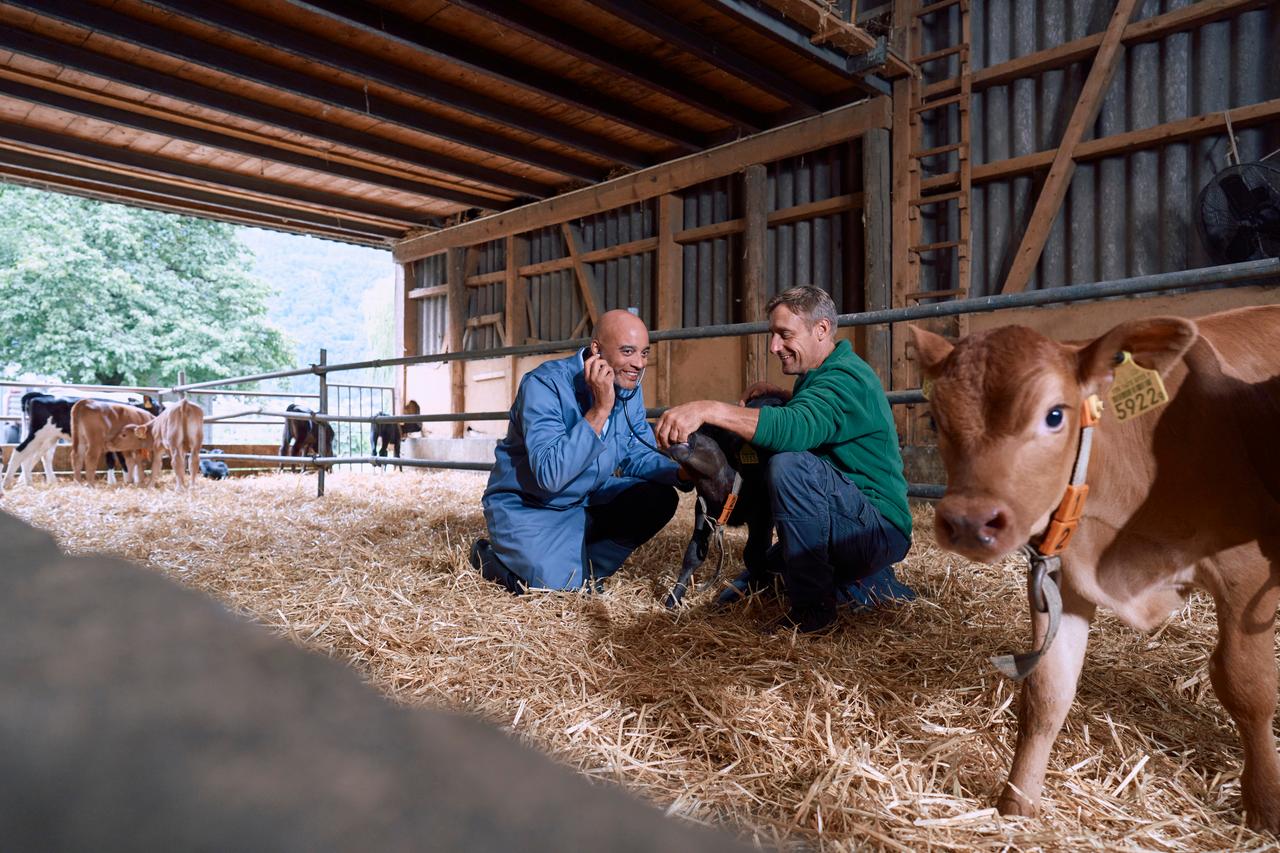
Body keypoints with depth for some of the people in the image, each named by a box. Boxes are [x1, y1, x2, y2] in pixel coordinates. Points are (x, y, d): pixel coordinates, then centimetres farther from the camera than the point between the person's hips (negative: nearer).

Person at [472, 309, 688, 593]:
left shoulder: (629, 387, -4)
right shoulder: (544, 385, -26)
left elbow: (638, 455, 1)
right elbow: (550, 475, -36)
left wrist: (683, 473, -19)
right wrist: (600, 410, -38)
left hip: (589, 501, 7)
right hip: (529, 508, -6)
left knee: (659, 499, -12)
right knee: (564, 590, -22)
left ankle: (585, 567, 5)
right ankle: (489, 556, 7)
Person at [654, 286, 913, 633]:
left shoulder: (846, 377, -18)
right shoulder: (824, 374, 14)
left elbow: (796, 428, -36)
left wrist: (707, 409, -43)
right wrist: (778, 396, 10)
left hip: (881, 530, -10)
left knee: (790, 464, -32)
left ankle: (812, 605, -20)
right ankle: (874, 586, 13)